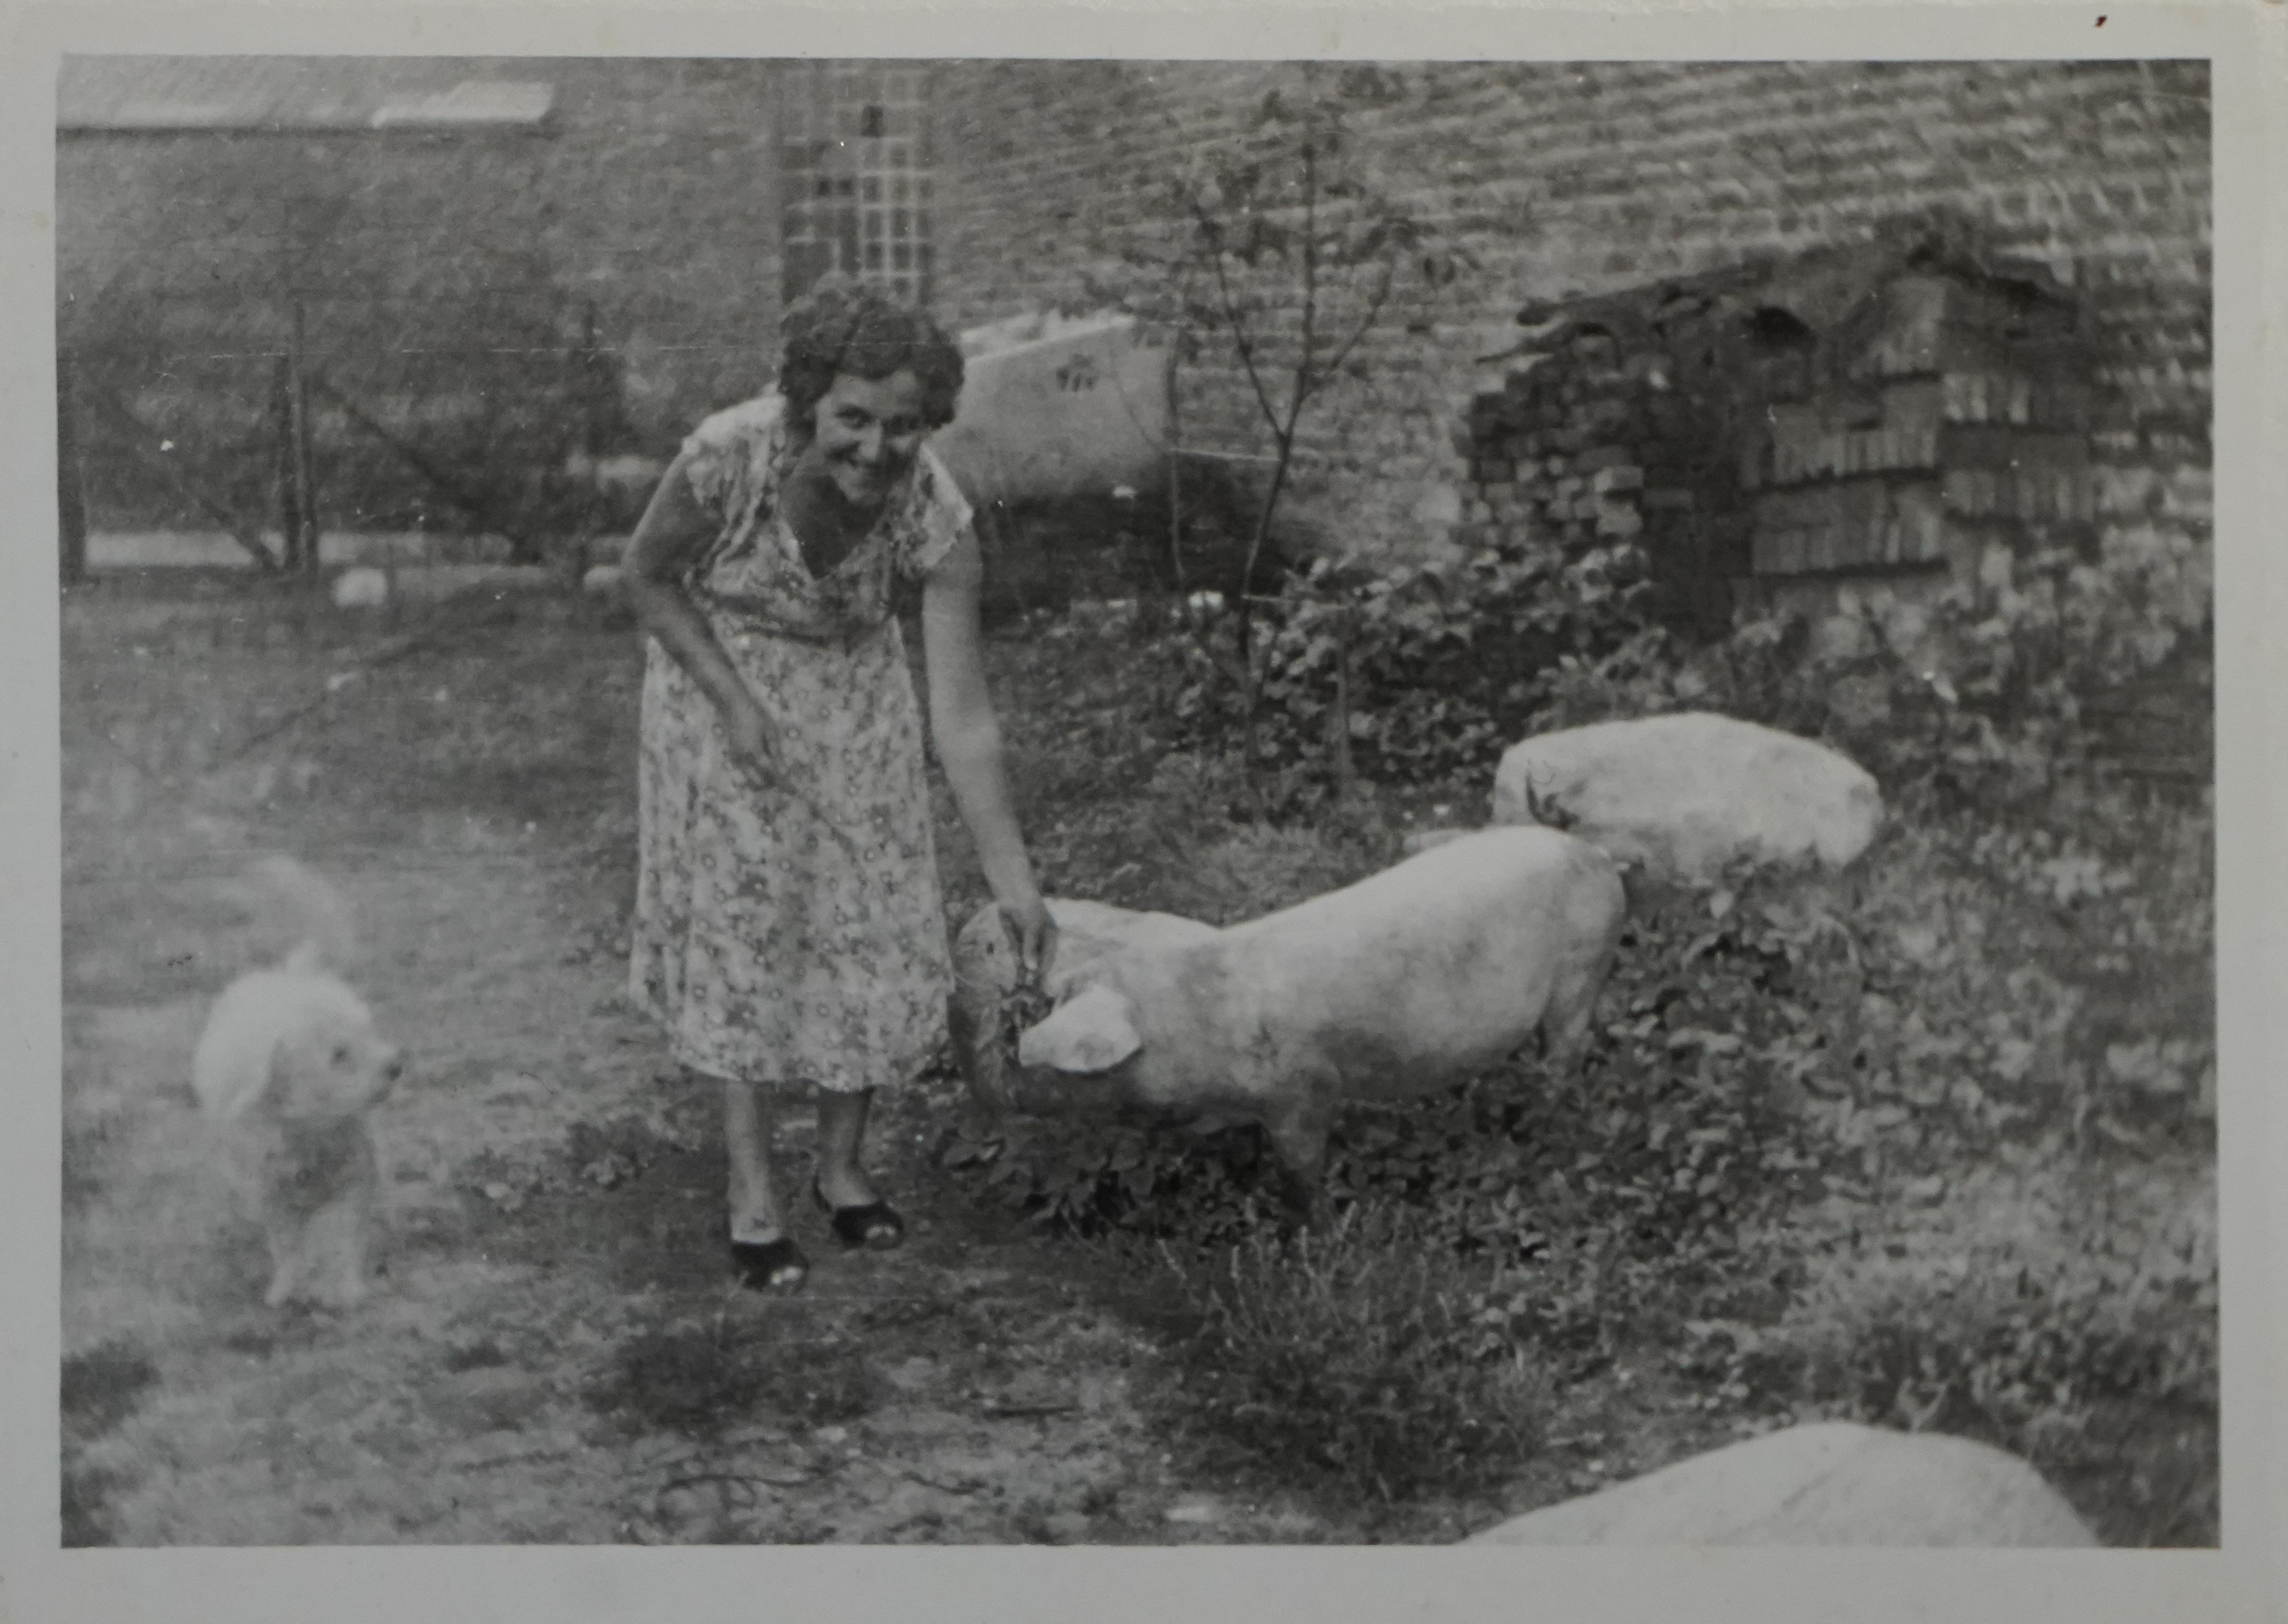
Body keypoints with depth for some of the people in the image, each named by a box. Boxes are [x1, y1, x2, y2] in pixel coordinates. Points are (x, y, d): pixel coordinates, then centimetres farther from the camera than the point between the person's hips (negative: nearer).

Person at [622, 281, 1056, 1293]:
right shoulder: (728, 457, -33)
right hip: (721, 682, -2)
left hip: (853, 701, 2)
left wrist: (1014, 885, -27)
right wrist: (735, 703, -21)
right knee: (741, 921, -2)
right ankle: (752, 1195, 6)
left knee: (871, 922, 3)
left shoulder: (933, 516, -28)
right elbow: (649, 578, -13)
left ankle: (843, 1169, 21)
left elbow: (961, 717, -25)